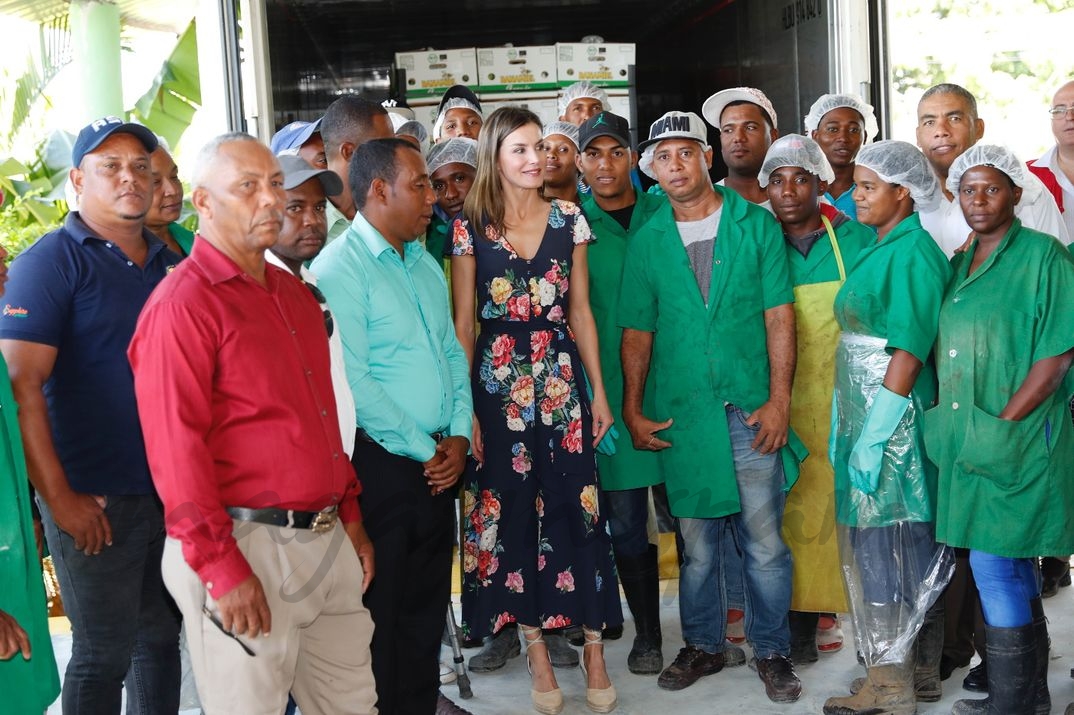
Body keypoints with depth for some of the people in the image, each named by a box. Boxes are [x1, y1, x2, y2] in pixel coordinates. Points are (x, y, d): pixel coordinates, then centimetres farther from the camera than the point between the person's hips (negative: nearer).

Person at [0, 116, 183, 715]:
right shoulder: (50, 261, -8)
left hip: (173, 490, 6)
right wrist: (59, 497, -18)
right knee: (104, 654, 4)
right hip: (95, 501, -6)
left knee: (162, 636, 16)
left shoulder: (172, 264, 11)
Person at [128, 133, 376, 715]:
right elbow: (175, 447, -17)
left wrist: (351, 520, 17)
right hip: (248, 547, -7)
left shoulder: (293, 292, 14)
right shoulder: (182, 305, -11)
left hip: (329, 540, 8)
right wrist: (222, 568, -18)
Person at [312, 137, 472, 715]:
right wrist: (422, 450, -13)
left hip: (437, 464, 8)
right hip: (380, 465, -7)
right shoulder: (340, 267, -13)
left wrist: (458, 435, 0)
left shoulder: (425, 264, 13)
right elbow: (352, 380, -19)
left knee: (427, 604, 16)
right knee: (379, 611, 5)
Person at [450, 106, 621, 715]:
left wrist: (599, 391, 5)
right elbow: (463, 321, -1)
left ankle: (595, 652, 13)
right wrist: (464, 407, -5)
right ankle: (538, 654, 19)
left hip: (563, 379, 1)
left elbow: (581, 312, 7)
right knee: (512, 514, 6)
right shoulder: (470, 228, -1)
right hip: (498, 384, -1)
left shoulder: (569, 220, 4)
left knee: (579, 507, 1)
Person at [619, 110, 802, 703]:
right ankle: (704, 644, 26)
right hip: (680, 414, 2)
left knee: (764, 542, 2)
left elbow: (779, 317, -1)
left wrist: (779, 400, -7)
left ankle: (772, 652, 18)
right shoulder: (646, 241, 7)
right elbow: (637, 331, 9)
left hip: (751, 410, -1)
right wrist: (631, 410, 3)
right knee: (696, 543, 10)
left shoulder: (756, 225, 3)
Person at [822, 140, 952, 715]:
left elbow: (909, 351, -19)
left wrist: (874, 435, -21)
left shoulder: (912, 252, -13)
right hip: (862, 411, 9)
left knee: (886, 544, -2)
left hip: (892, 419, -9)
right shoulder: (878, 250, 14)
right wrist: (850, 423, 12)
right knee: (903, 547, 13)